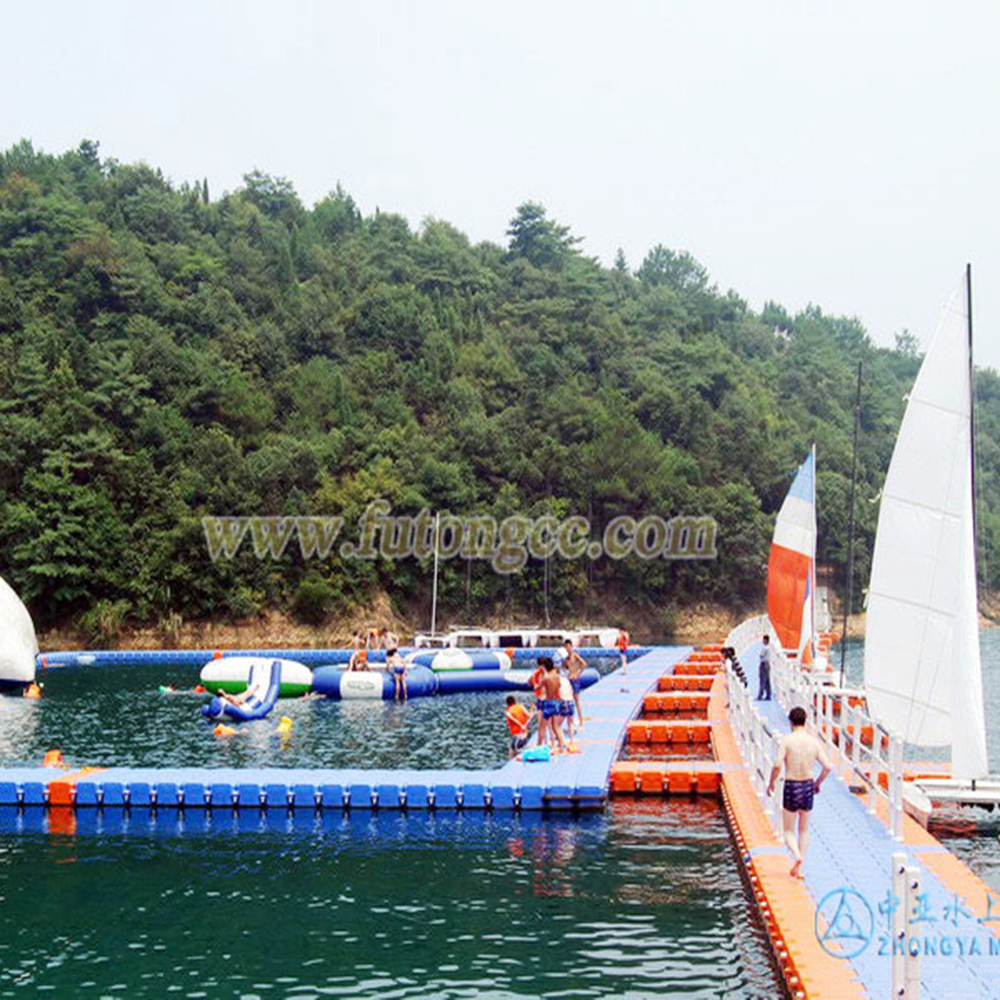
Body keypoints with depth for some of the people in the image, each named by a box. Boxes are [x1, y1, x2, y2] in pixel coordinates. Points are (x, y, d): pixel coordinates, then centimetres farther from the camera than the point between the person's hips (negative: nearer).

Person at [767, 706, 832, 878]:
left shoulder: (787, 740, -10)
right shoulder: (814, 741, -1)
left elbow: (777, 765, -18)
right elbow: (827, 767, -3)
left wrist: (771, 783, -2)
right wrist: (817, 783, 14)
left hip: (791, 787, -3)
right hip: (808, 787, 3)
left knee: (788, 831, 9)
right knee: (804, 830, 18)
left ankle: (797, 856, -19)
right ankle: (799, 868, 17)